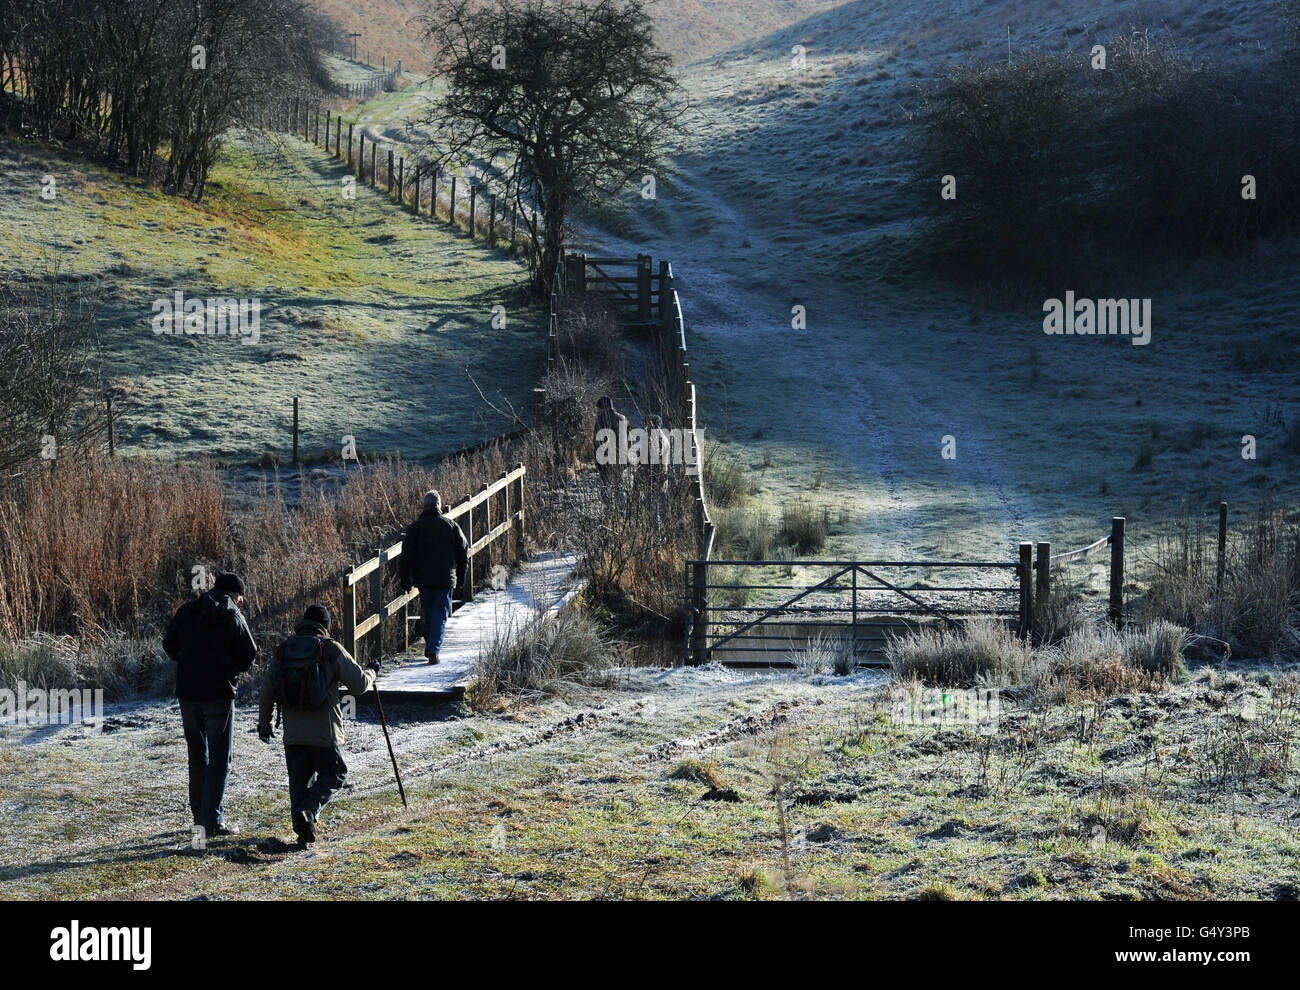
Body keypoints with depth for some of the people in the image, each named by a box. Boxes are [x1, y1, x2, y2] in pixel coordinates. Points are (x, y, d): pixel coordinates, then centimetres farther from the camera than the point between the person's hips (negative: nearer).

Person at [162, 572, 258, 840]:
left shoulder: (186, 611, 5)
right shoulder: (234, 617, -8)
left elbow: (169, 646, 9)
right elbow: (249, 657, -8)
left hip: (187, 692, 5)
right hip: (219, 694, -5)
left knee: (197, 756, 17)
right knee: (219, 759, 0)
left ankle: (199, 815, 20)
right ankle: (212, 820, -6)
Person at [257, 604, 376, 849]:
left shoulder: (283, 650, 7)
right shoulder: (331, 650, -6)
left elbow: (267, 689, 11)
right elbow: (359, 684, -4)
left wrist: (264, 723, 21)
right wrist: (372, 673, 18)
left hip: (293, 734, 4)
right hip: (325, 732, -4)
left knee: (299, 781, 13)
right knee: (333, 774, 11)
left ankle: (303, 833, 8)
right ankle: (308, 810, -13)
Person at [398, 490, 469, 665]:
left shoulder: (414, 527, -2)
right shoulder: (451, 526, -1)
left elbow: (406, 556, -2)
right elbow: (464, 552, 4)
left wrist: (405, 579, 5)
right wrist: (460, 577, 15)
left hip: (423, 579, 1)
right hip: (446, 579, -1)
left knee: (427, 613, 18)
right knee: (440, 615, 0)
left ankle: (430, 647, 24)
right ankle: (433, 650, -13)